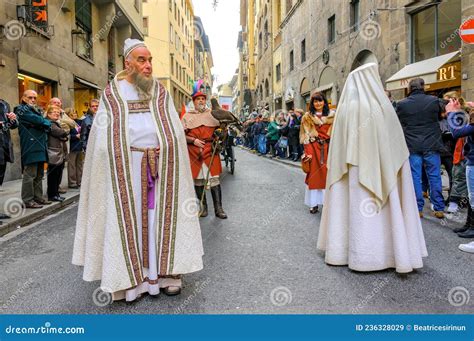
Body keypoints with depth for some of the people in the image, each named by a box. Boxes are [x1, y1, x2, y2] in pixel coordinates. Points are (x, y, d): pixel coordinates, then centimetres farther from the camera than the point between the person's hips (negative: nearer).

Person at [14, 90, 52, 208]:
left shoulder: (36, 110, 23)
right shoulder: (22, 109, -3)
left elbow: (46, 126, 16)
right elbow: (39, 121, -15)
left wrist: (45, 124, -6)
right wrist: (48, 123, 3)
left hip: (40, 146, 9)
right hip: (31, 146, -9)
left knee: (39, 174, 12)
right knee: (30, 174, -8)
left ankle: (38, 197, 19)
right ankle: (27, 200, -3)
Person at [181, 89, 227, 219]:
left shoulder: (212, 114, 11)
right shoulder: (187, 116, 8)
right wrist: (193, 140, -12)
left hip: (210, 151, 0)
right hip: (194, 153, 1)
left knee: (214, 179, -5)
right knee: (198, 180, 7)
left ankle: (218, 209, 0)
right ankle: (203, 207, 20)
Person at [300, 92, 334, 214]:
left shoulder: (331, 116, 10)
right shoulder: (307, 117, 4)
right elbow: (305, 136, -2)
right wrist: (308, 152, -12)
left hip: (327, 148, 2)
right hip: (314, 148, -2)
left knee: (327, 174, 2)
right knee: (314, 174, 0)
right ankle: (313, 203, 8)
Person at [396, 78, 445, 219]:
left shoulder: (402, 104, -6)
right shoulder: (434, 101, -2)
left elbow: (398, 122, 7)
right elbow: (440, 116, 16)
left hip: (412, 146, -1)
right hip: (432, 144, 1)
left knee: (415, 177, 6)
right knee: (434, 176, 7)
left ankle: (418, 208, 9)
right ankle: (439, 209, 12)